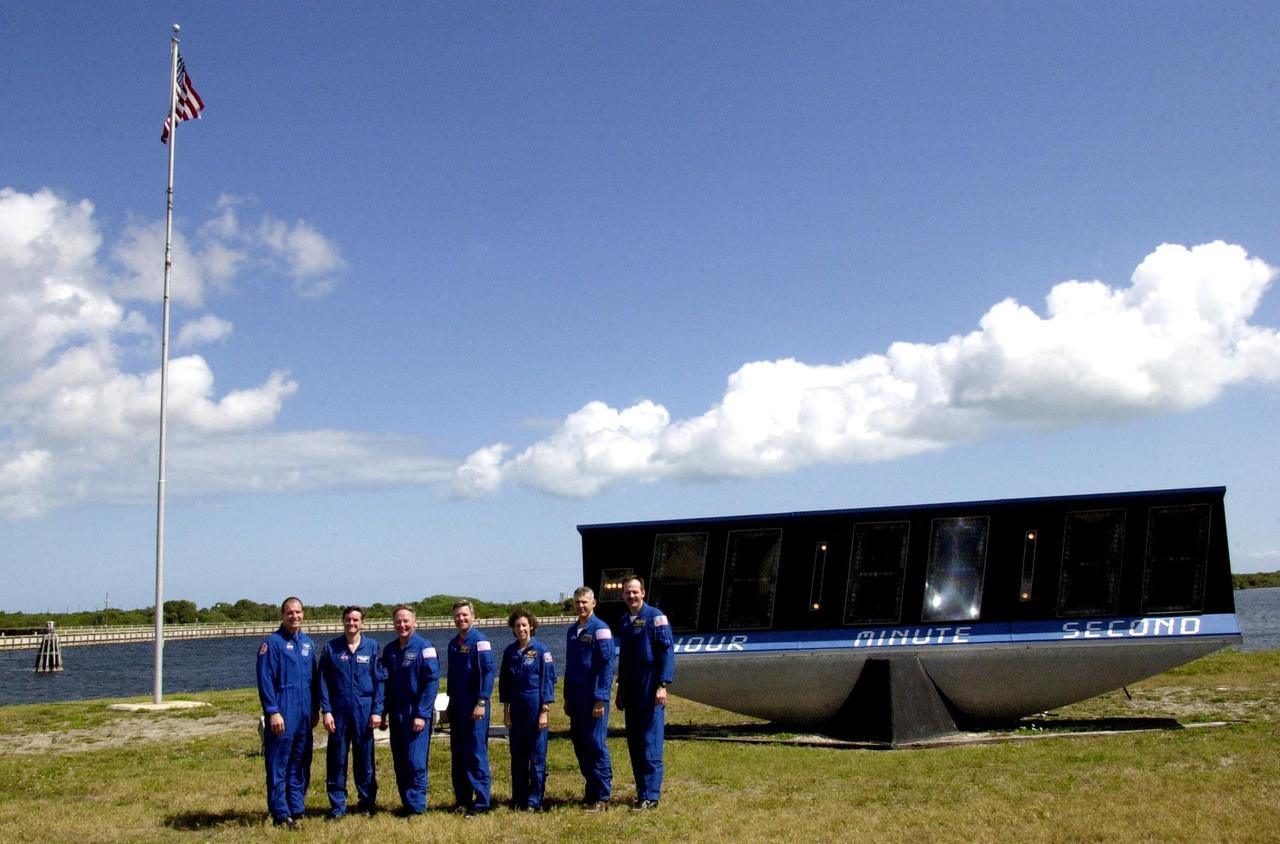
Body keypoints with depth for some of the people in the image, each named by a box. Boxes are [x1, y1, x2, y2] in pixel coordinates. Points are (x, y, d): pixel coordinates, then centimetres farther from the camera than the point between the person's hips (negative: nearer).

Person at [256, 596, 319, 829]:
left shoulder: (308, 643, 12)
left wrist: (315, 708, 15)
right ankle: (281, 814, 4)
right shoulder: (272, 643, -7)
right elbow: (265, 680, -11)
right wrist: (273, 711, -15)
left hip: (304, 714, 6)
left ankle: (296, 810, 17)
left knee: (300, 765, 10)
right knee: (278, 766, -1)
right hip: (282, 714, -6)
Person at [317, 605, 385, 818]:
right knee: (337, 759, 2)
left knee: (365, 759, 6)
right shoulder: (330, 648, 3)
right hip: (338, 710, 0)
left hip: (364, 710, 0)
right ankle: (337, 806, 10)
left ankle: (367, 802, 17)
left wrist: (377, 711, -4)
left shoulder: (372, 647, 3)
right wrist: (326, 711, -5)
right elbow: (323, 681, 3)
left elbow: (380, 680, 2)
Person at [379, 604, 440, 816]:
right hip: (396, 715, 6)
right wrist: (383, 713, 8)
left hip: (416, 714, -6)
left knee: (415, 762, -7)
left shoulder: (424, 648, -8)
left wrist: (422, 714, -16)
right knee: (400, 762, 9)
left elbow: (432, 682, -12)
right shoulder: (389, 650, 9)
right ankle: (406, 804, 18)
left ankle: (417, 807, 1)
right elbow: (385, 683, 14)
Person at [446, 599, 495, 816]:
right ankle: (462, 800, 18)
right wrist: (451, 702, 17)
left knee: (476, 753, -6)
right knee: (458, 754, 10)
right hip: (456, 706, 8)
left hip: (474, 707, -8)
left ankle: (481, 802, -2)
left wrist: (482, 702, -20)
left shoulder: (480, 641, -9)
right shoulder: (453, 643, 13)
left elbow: (488, 673, -15)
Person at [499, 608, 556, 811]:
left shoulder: (541, 650, -5)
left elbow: (548, 680, -6)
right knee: (517, 756, 8)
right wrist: (506, 710, 8)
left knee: (537, 756, -1)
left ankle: (534, 801, 6)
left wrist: (544, 711, -10)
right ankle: (518, 800, 16)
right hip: (516, 709, 4)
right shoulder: (510, 652, 7)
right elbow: (504, 682, 12)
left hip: (535, 708, -4)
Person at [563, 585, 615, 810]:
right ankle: (591, 790, 20)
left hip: (594, 698, -7)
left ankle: (603, 796, 1)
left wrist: (601, 700, -18)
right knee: (579, 743, 10)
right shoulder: (572, 631, 14)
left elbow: (607, 666, -14)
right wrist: (567, 698, 17)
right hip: (576, 698, 7)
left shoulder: (600, 630, -9)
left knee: (596, 744, -6)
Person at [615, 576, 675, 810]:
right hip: (631, 690, 7)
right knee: (634, 742, 8)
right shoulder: (624, 620, 14)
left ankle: (651, 795, -6)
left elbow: (667, 652, -12)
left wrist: (663, 685, -19)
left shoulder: (655, 617, -8)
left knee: (650, 742, -7)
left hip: (650, 689, -7)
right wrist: (621, 687, 19)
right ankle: (642, 791, 16)